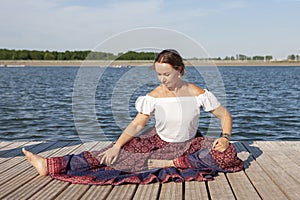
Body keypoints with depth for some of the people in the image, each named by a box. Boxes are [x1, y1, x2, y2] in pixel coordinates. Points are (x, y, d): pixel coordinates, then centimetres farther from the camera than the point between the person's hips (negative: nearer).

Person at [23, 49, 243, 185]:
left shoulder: (198, 94, -14)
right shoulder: (154, 96, -11)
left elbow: (224, 115, -4)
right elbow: (137, 124, -13)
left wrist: (225, 137, -22)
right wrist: (117, 145, -26)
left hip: (188, 144, 1)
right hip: (158, 141, 0)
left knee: (227, 153, -26)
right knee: (114, 155, -18)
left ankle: (172, 163, -27)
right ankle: (50, 165, -21)